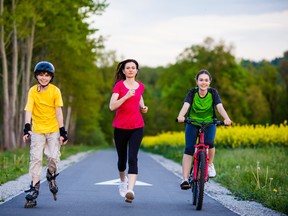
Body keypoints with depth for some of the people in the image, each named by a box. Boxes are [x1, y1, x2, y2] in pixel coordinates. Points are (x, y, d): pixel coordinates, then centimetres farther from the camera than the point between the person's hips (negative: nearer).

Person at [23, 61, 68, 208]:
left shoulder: (55, 91, -4)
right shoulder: (33, 91, -2)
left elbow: (58, 112, -3)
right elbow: (28, 110, -10)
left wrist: (62, 132, -6)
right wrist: (27, 128, -23)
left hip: (53, 130, -1)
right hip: (37, 130, 1)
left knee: (53, 157, -12)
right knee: (35, 159, -6)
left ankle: (51, 176, 19)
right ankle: (34, 188, -1)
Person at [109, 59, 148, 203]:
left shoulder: (140, 86, 8)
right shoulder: (119, 85, -3)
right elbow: (112, 106, -14)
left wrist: (143, 107, 9)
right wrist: (126, 96, -25)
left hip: (137, 127, 1)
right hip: (120, 127, -1)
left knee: (132, 158, -16)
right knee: (122, 158, 12)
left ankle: (130, 190, -25)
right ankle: (122, 181, 43)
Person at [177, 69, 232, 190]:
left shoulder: (213, 93, -12)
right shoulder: (192, 93, -13)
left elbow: (220, 107, -26)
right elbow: (186, 105, -30)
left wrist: (226, 118, -46)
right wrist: (181, 116, -52)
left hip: (209, 123, 0)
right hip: (193, 123, 0)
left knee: (209, 142, -28)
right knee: (189, 148, -16)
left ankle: (210, 164, 2)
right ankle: (185, 179, -16)